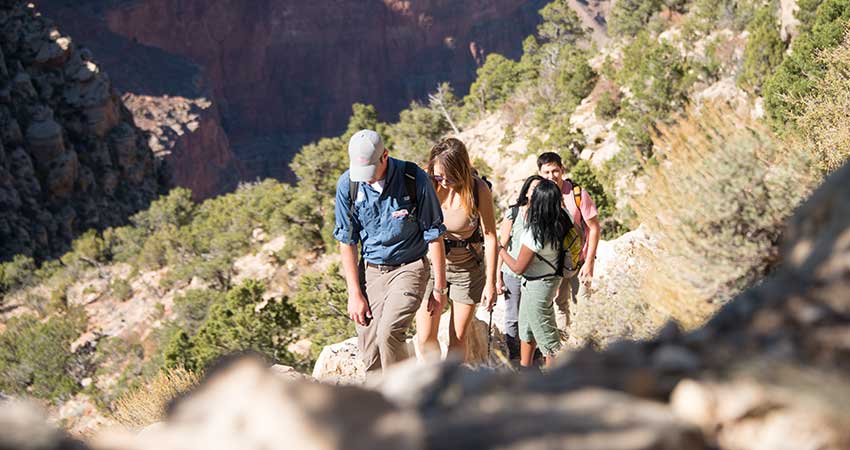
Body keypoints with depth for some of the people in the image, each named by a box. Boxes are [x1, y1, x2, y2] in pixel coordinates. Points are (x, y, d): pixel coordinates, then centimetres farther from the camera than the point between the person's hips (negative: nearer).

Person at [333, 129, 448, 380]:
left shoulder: (415, 179, -16)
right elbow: (347, 241, 1)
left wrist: (440, 287, -5)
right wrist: (354, 293, -2)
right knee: (369, 352, -2)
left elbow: (434, 236, -7)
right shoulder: (347, 185, -8)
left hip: (409, 268, -3)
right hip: (370, 271, 3)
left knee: (389, 332, -24)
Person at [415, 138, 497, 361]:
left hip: (468, 265, -1)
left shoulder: (478, 190, -17)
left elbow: (490, 236, -10)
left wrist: (490, 283, -9)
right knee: (425, 338, -2)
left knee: (458, 338, 5)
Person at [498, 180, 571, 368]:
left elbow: (518, 268, -22)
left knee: (546, 335, 7)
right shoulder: (561, 222, -11)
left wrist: (500, 250, -7)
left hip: (537, 286, -8)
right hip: (552, 278, 9)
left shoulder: (535, 232, -32)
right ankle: (525, 369, 44)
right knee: (526, 328, 27)